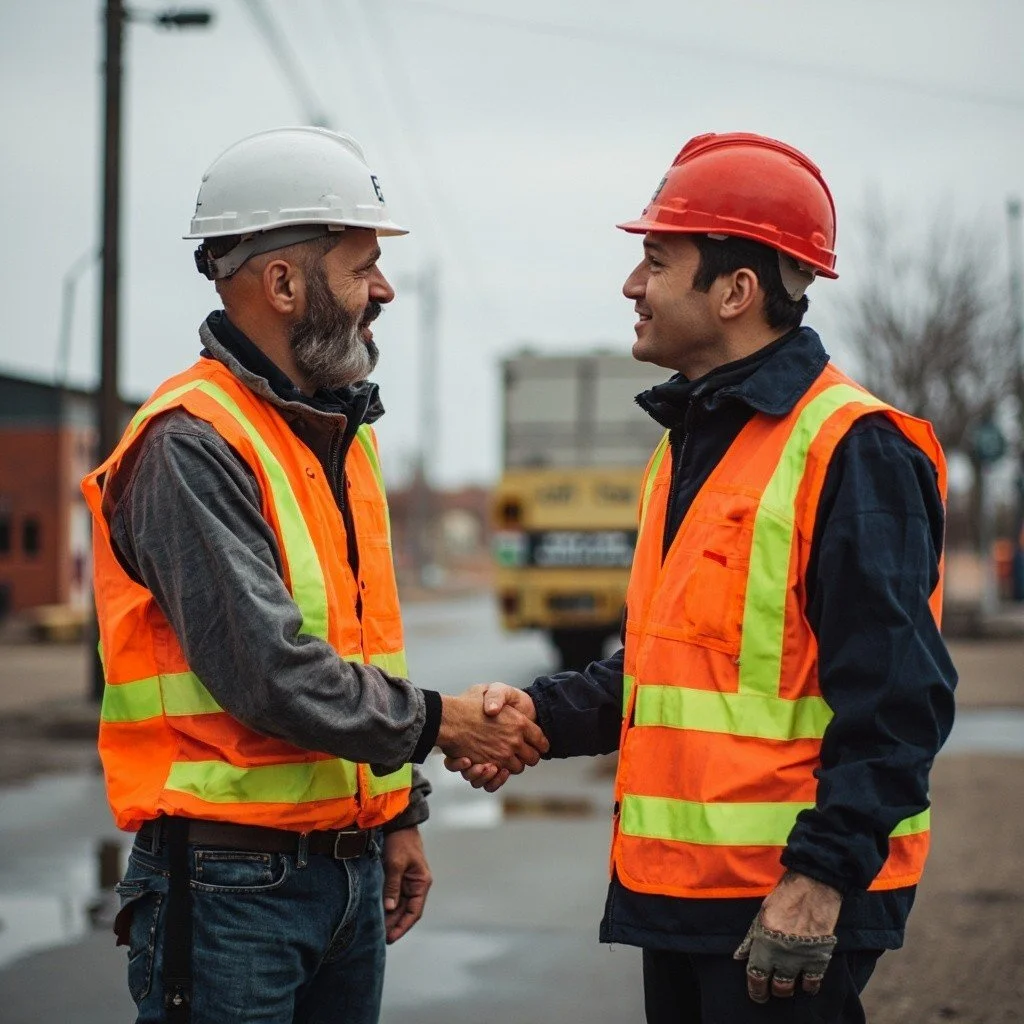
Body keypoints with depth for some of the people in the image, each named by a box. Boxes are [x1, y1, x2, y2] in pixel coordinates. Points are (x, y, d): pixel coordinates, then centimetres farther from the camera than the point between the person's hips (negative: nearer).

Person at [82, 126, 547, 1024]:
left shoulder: (343, 433, 14)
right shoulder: (192, 445, -16)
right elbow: (265, 672, -22)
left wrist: (398, 813, 18)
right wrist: (435, 722, -13)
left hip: (351, 869, 8)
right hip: (231, 877, -8)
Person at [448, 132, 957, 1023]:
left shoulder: (854, 450, -12)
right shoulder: (690, 444, 16)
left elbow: (898, 699, -18)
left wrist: (822, 877, -22)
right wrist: (543, 715, 6)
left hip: (786, 904, -9)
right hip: (679, 886, 9)